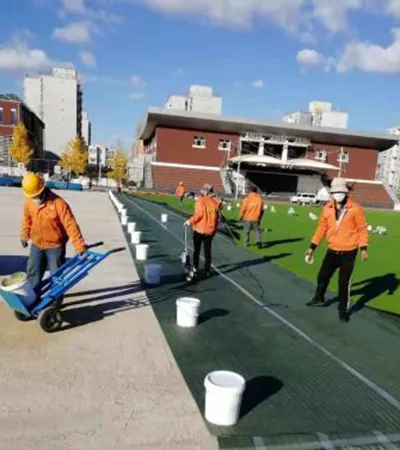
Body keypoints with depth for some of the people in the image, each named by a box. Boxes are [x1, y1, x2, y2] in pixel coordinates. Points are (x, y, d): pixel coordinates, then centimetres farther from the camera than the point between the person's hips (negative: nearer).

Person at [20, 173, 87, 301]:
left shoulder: (58, 203, -26)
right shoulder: (28, 202, -7)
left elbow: (71, 225, -27)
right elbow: (27, 219, 11)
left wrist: (80, 247, -29)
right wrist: (24, 236, 20)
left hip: (55, 246, -5)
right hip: (36, 244, 5)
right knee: (33, 273, 16)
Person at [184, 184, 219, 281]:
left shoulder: (200, 201, -9)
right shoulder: (214, 203, 4)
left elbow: (199, 214, -20)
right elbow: (216, 217, 8)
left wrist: (190, 221, -9)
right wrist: (214, 228, 19)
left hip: (199, 229, -3)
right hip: (210, 230, 3)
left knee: (196, 251, 6)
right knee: (207, 251, 12)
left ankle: (194, 270, -1)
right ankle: (207, 272, 18)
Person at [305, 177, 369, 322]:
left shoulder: (355, 208, -10)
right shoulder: (327, 208, 0)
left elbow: (362, 228, -5)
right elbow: (322, 228, 6)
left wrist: (363, 248, -10)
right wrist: (312, 247, 6)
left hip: (348, 252, -3)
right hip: (332, 250, 4)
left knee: (344, 282, 3)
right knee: (323, 276, 14)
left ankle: (343, 309, 21)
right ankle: (319, 297, 41)